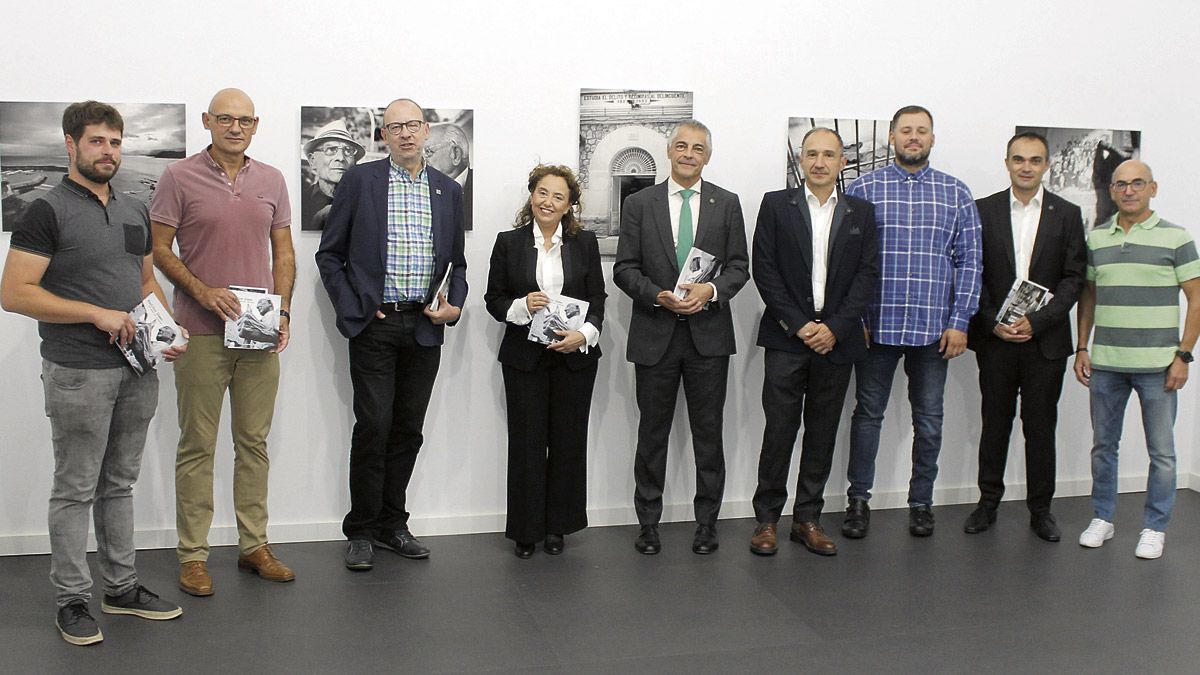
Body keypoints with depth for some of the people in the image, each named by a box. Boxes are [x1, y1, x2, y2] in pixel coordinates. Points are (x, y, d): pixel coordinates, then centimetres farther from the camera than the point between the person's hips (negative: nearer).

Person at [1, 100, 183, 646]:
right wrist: (96, 313, -19)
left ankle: (121, 586, 25)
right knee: (75, 488, 3)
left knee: (119, 483, 15)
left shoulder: (135, 211, 11)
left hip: (136, 369, 6)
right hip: (78, 372, -6)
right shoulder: (48, 211, -9)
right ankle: (71, 599, 15)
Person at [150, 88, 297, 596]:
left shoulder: (271, 180, 9)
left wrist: (283, 312, 0)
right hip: (201, 333, -3)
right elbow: (158, 249, -2)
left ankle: (254, 545, 20)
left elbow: (283, 253, 12)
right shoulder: (179, 177, -1)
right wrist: (203, 292, -15)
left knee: (254, 442, 10)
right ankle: (193, 555, 11)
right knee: (197, 445, 3)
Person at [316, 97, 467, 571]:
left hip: (425, 328, 3)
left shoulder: (448, 191, 11)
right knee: (373, 426, -4)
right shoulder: (359, 180, 1)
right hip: (374, 324, -3)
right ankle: (361, 531, 9)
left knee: (408, 429, 8)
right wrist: (351, 310, -6)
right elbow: (329, 255, 3)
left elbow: (457, 262, 17)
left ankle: (392, 523, 21)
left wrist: (454, 304, -1)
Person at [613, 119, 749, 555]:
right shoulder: (639, 204, 4)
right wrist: (658, 296, -16)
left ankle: (707, 521, 18)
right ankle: (648, 522, 18)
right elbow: (625, 269, 1)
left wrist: (711, 290, -15)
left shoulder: (727, 204, 7)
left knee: (708, 432, 6)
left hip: (708, 333, 1)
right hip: (655, 334, 0)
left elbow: (739, 267, 4)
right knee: (652, 432, 7)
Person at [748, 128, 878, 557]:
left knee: (822, 434, 7)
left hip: (837, 340, 2)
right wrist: (798, 325, -10)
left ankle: (808, 519, 17)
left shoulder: (861, 213, 10)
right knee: (779, 429, -2)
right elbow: (764, 270, -3)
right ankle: (767, 518, 9)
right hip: (786, 338, -2)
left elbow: (867, 275, 3)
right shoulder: (776, 205, 4)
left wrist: (834, 327, -8)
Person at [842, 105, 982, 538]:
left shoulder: (955, 194, 6)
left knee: (929, 418, 9)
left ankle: (921, 502, 23)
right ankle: (858, 500, 18)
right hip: (877, 324, -1)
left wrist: (959, 322, -3)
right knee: (868, 413, 7)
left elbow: (969, 261, 4)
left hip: (934, 327, 1)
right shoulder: (863, 190, 2)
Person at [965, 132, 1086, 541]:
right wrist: (993, 323, -10)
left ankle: (1040, 508, 18)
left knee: (1041, 426, 7)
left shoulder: (1067, 214, 4)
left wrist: (1036, 321, -11)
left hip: (1046, 339, 0)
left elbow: (1073, 278, -1)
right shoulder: (983, 211, 3)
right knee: (994, 423, 8)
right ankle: (988, 502, 19)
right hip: (995, 338, 0)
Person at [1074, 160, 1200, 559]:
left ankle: (1155, 528, 17)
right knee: (1103, 446, 12)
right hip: (1104, 363, 3)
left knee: (1161, 452, 5)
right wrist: (1081, 348, 7)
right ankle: (1102, 518, 25)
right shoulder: (1096, 238, 7)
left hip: (1157, 364, -3)